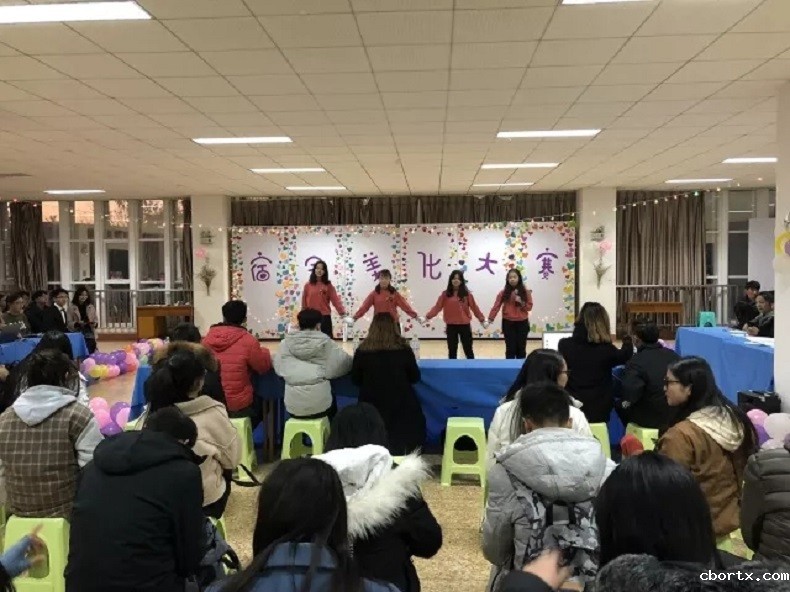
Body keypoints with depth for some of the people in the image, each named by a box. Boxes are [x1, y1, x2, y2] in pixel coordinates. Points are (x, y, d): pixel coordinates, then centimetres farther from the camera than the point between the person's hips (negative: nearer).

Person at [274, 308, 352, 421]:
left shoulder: (286, 343, -1)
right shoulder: (326, 343, -6)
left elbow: (278, 367, 3)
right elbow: (344, 363, 0)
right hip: (319, 405, -2)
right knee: (332, 401, 33)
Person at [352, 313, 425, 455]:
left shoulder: (362, 350, -7)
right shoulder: (403, 349, -8)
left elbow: (355, 380, 4)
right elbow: (415, 378, 4)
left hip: (371, 405, 0)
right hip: (401, 404, 0)